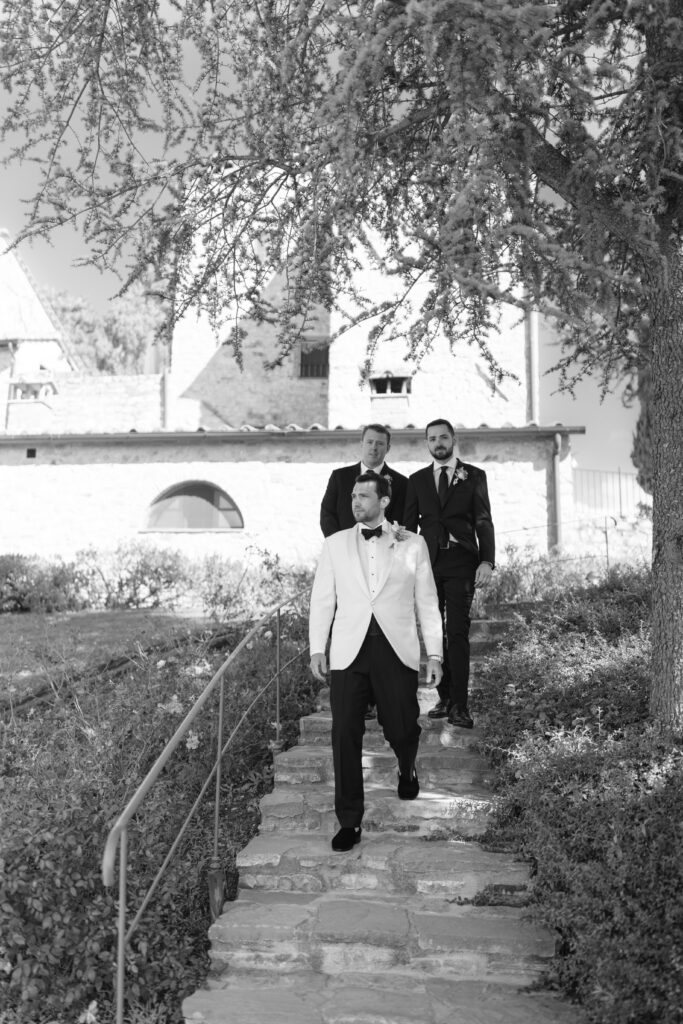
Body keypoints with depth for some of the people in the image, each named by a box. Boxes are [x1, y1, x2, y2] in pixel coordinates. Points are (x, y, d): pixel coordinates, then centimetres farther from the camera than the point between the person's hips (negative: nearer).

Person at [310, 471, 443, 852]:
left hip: (396, 649, -1)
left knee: (401, 729, 4)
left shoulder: (412, 544, 7)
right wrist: (317, 648, 1)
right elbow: (322, 599, 10)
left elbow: (427, 600, 7)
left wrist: (434, 652, 2)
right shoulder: (335, 545, 10)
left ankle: (407, 770, 40)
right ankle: (349, 821, 9)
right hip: (349, 651, 1)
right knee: (345, 735, -3)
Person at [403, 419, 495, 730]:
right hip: (428, 562, 3)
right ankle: (444, 696, 15)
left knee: (457, 632, -9)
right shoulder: (417, 479, 13)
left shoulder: (474, 476, 7)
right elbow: (409, 524, 12)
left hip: (461, 562, -3)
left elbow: (484, 522, 2)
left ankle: (459, 705, -7)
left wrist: (487, 560, -9)